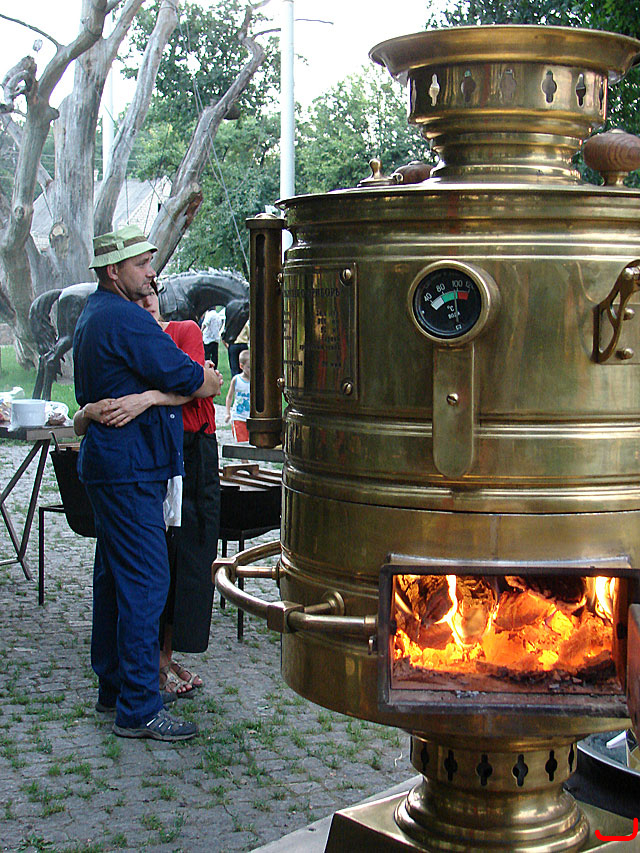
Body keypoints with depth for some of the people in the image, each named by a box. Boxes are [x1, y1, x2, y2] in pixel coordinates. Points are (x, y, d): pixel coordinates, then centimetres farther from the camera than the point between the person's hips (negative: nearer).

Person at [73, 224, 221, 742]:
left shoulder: (95, 316, 18)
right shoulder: (125, 319, -16)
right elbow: (195, 382, -16)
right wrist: (210, 379, 6)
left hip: (108, 463, 11)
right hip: (131, 471, -11)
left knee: (116, 578, 17)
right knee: (145, 582, -9)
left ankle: (113, 687, 27)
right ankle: (139, 709, -5)